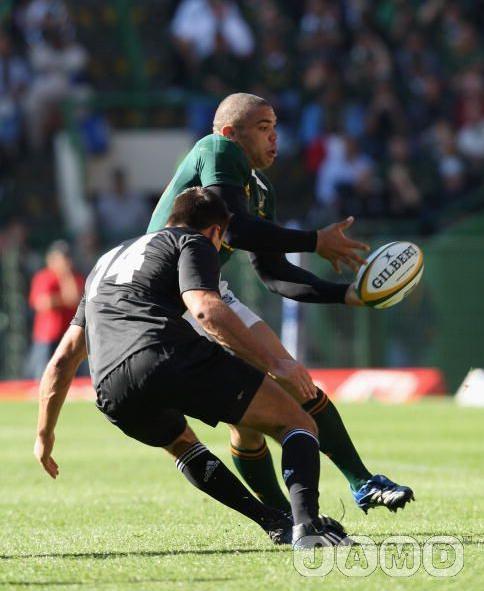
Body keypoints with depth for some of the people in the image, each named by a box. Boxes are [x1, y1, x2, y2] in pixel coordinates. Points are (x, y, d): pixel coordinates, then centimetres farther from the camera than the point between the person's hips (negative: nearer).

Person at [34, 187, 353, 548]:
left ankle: (275, 524, 23)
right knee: (298, 424, 5)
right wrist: (274, 364, -6)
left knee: (180, 442, 37)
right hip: (172, 356, -6)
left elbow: (63, 360, 34)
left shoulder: (108, 261, 37)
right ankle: (306, 524, -21)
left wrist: (45, 435, 41)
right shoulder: (194, 243, 16)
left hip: (112, 394, 6)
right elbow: (205, 310, -6)